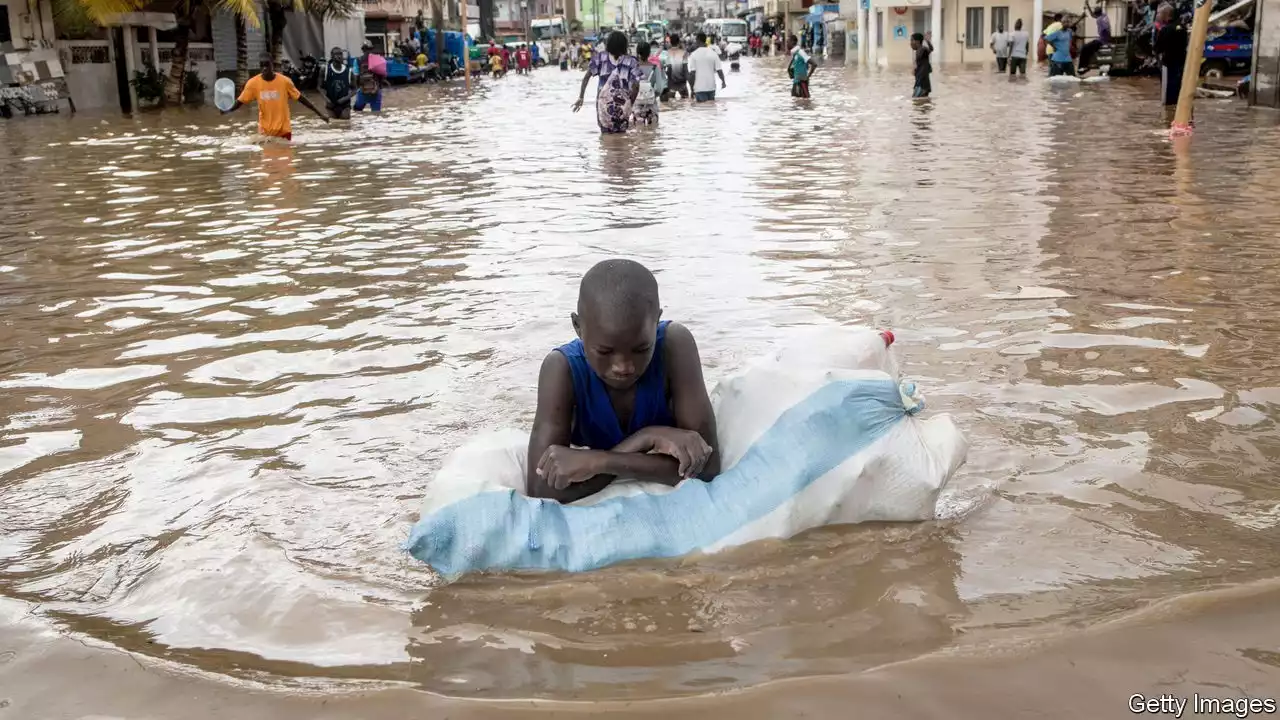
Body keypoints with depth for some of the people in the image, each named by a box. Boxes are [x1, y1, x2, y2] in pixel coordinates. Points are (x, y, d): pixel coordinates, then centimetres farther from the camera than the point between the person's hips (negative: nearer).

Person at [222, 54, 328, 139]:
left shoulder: (285, 81, -9)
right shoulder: (253, 83, -8)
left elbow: (300, 98, -1)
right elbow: (241, 101, -4)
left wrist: (319, 113, -2)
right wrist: (228, 110, -24)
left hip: (283, 130, -1)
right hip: (265, 131, 1)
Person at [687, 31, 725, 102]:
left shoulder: (694, 55, -6)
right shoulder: (713, 53, 0)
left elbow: (692, 73, -8)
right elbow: (719, 70, -1)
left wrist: (692, 89, -2)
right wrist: (723, 81, 15)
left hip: (699, 88, -3)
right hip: (711, 87, 3)